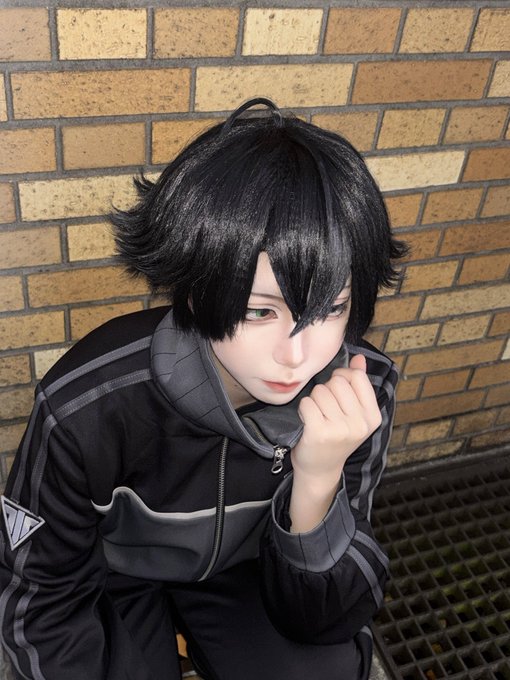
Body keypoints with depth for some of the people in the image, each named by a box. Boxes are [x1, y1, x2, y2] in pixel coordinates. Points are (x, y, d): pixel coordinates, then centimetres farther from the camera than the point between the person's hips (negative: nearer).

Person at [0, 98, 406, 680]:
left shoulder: (360, 391, -25)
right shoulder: (83, 408, -32)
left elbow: (318, 623, -20)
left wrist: (319, 483, -38)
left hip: (245, 567, 2)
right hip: (113, 578, -1)